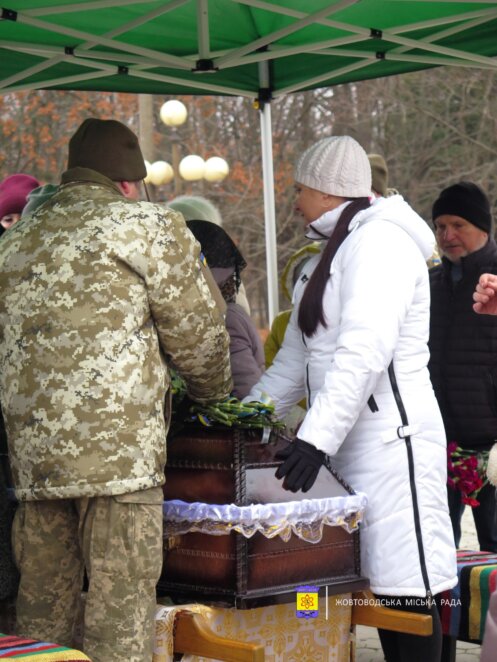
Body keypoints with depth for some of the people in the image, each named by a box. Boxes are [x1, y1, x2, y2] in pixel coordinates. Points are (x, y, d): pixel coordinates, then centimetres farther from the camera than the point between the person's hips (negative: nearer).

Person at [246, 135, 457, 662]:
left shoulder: (380, 239, -10)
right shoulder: (330, 254, 21)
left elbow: (364, 352, -23)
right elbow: (295, 359, 25)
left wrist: (316, 437, -28)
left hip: (390, 436, -9)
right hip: (352, 441, 10)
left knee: (405, 588, -9)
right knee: (381, 582, 8)